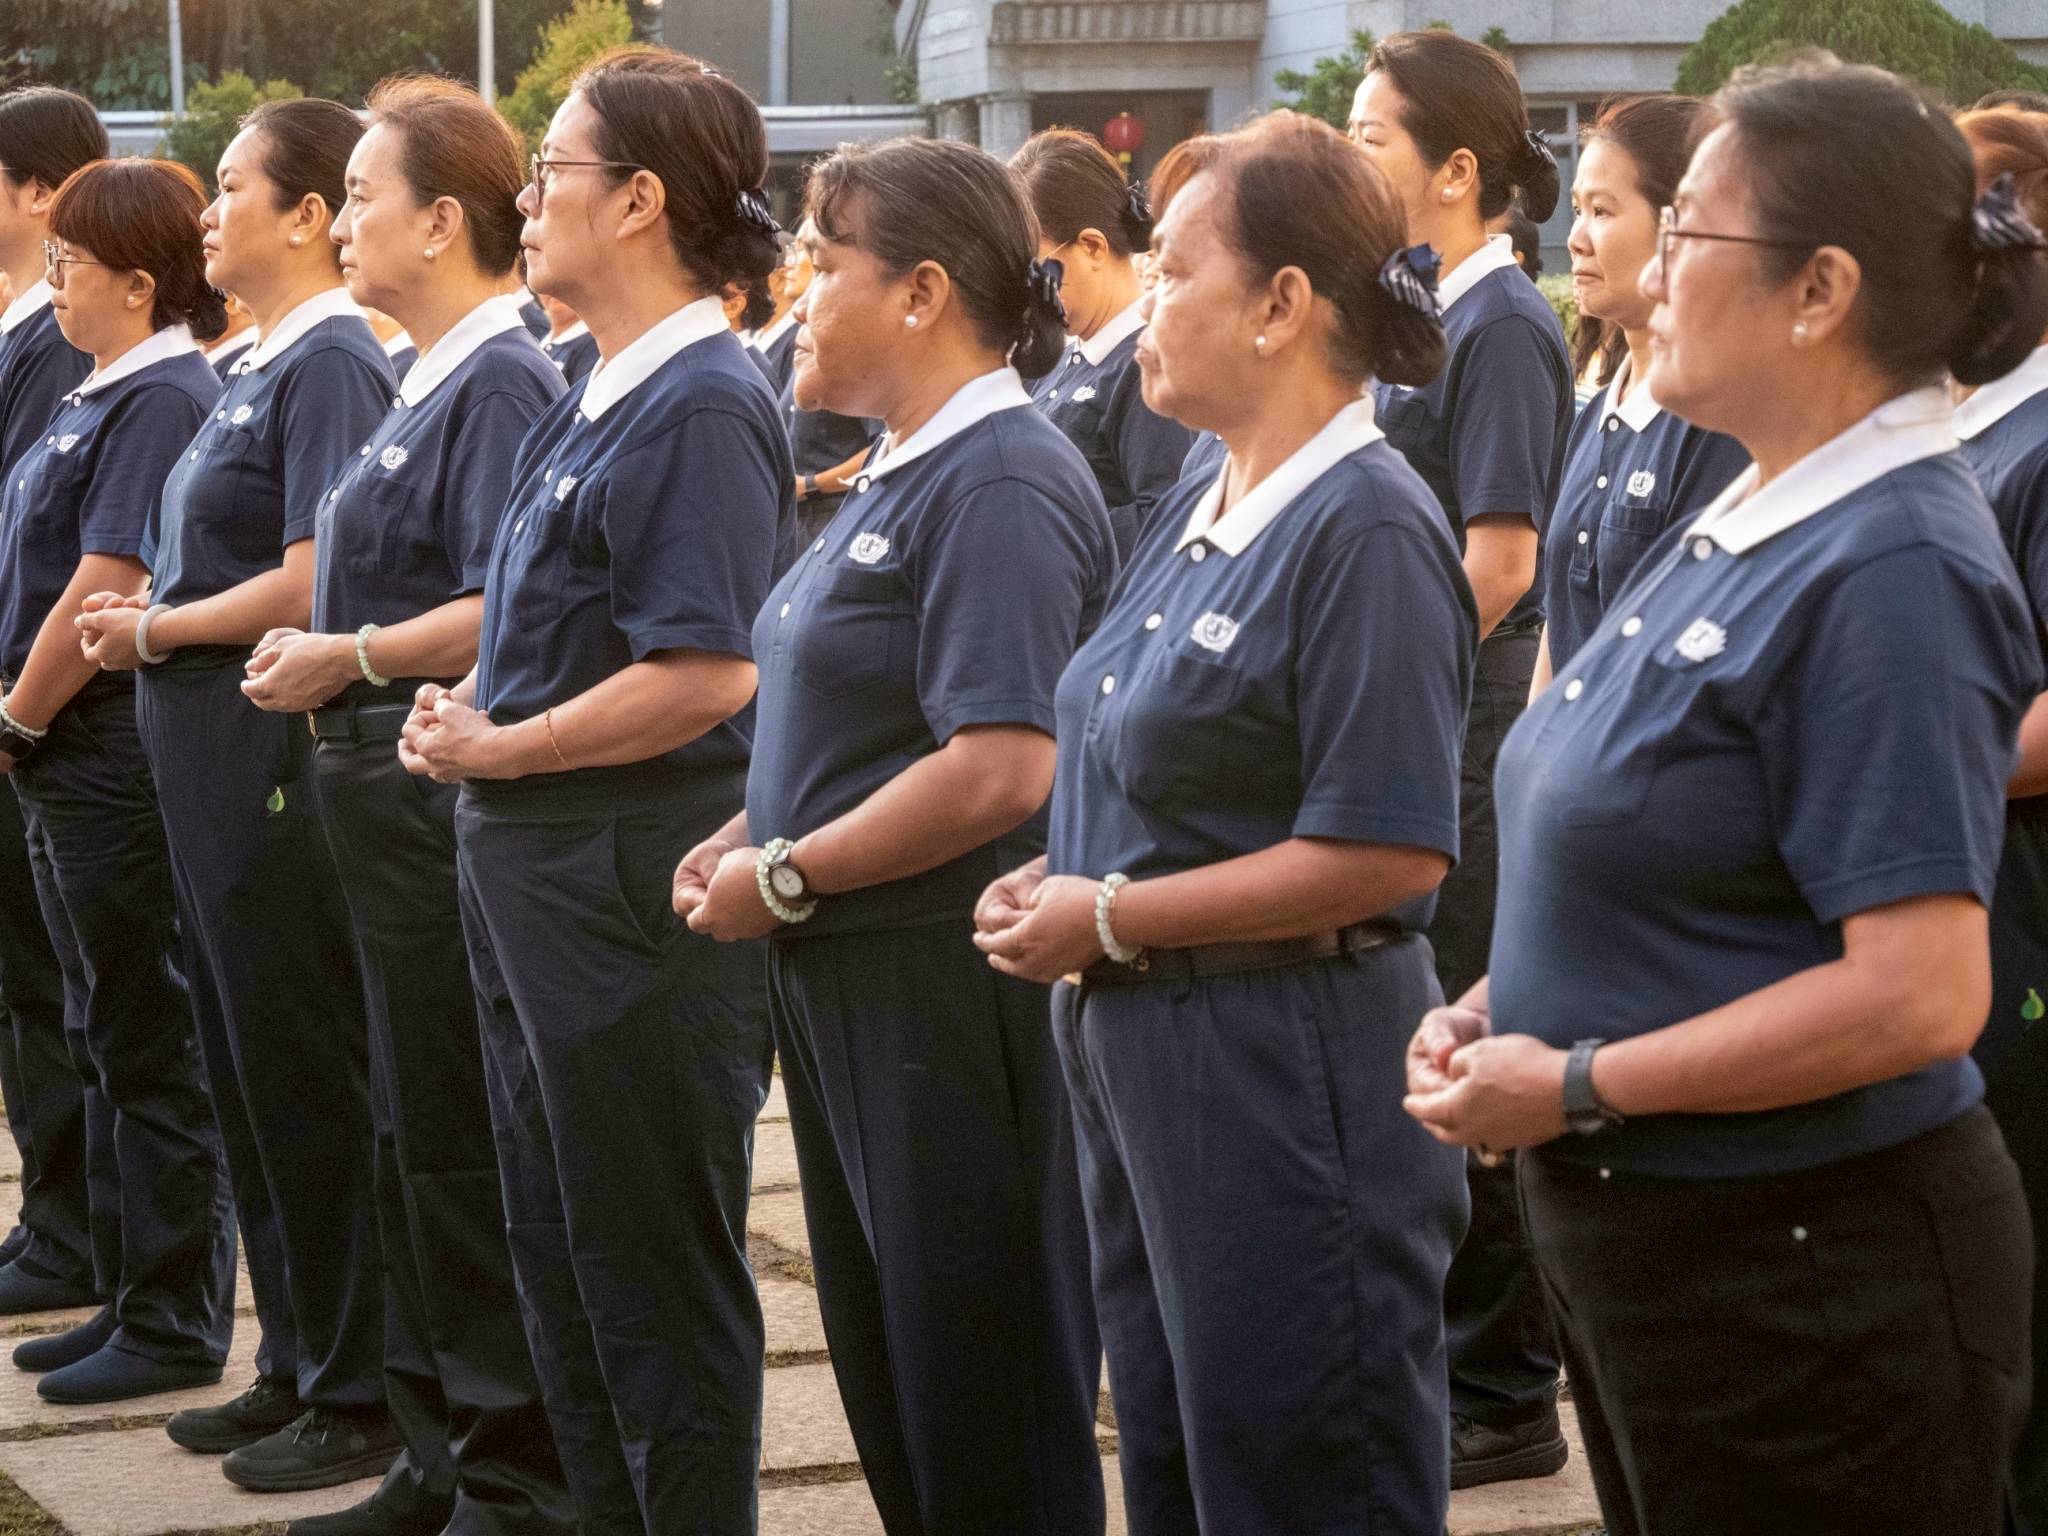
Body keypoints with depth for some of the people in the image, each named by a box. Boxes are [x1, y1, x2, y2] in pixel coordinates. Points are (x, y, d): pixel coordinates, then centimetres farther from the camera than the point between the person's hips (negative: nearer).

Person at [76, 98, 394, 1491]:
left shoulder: (332, 366, -14)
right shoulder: (264, 368, 14)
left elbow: (312, 585, -21)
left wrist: (157, 630, -9)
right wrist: (149, 627, 2)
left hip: (279, 756, -10)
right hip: (214, 759, 10)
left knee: (308, 1080, -2)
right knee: (250, 1074, 14)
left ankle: (359, 1396, 7)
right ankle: (296, 1367, 24)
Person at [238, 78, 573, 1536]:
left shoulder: (499, 384, -15)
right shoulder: (431, 380, 15)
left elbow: (508, 609, -25)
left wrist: (350, 660, -14)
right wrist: (331, 662, 8)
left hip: (450, 796, -10)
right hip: (395, 797, 10)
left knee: (462, 1145, -3)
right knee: (416, 1135, 15)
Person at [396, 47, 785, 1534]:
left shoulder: (701, 408, -17)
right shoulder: (592, 402, 12)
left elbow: (707, 674, -25)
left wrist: (497, 750, -16)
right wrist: (469, 714, 3)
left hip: (640, 880, -10)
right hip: (533, 871, 10)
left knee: (657, 1272, 1)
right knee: (557, 1247, 17)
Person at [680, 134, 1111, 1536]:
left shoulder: (1002, 486, -17)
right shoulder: (900, 475, 14)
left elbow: (1002, 771, -26)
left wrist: (787, 879, -18)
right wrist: (747, 838, 7)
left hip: (952, 988, -10)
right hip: (850, 978, 10)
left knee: (982, 1382, 0)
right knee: (885, 1360, 17)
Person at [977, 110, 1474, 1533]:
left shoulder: (1367, 528, -17)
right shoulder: (1198, 511, 11)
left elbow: (1387, 853, -23)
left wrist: (1114, 920, -18)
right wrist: (1057, 880, 3)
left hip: (1291, 1080, -9)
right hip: (1142, 1053, 9)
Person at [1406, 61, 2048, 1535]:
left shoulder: (1891, 570, -20)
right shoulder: (1744, 522, 7)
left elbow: (1917, 993, -25)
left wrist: (1574, 1086, -20)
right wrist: (1504, 1006, 3)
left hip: (1810, 1277, -9)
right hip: (1645, 1245, 9)